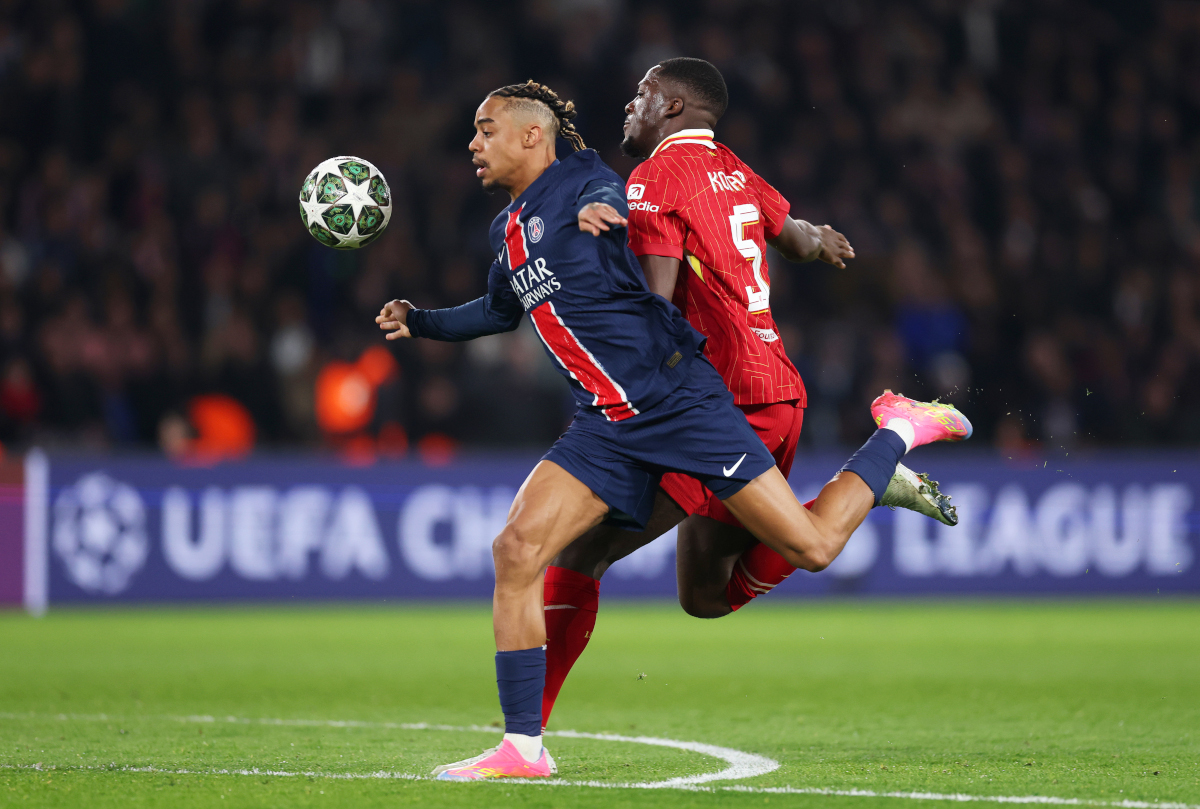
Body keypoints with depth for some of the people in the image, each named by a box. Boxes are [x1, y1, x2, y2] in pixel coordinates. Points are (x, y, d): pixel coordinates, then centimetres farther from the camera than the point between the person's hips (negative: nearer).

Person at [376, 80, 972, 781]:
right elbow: (501, 310, 35)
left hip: (678, 399, -6)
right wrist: (420, 322, 25)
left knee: (813, 548, -8)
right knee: (517, 549, -13)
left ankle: (900, 432, 20)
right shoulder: (509, 235, 17)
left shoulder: (587, 184, -3)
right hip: (606, 428, 7)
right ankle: (523, 747, -9)